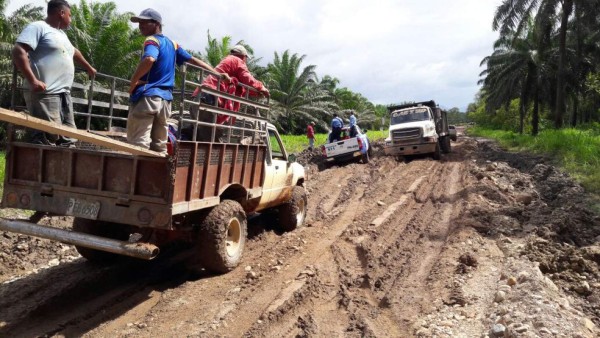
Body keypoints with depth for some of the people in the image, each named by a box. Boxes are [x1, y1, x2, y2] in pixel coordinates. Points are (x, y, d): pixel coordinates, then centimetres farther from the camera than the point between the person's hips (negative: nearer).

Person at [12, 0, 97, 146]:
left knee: (68, 137, 5)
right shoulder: (38, 27, -2)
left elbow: (74, 52, 44)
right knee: (47, 139, -17)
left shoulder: (61, 34, 25)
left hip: (64, 94, 9)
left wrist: (89, 68, 57)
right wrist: (33, 80, -23)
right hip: (45, 94, -9)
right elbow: (18, 51, -14)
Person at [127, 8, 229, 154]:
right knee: (159, 146, 11)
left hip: (147, 96, -8)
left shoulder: (152, 40, -5)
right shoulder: (171, 43, 19)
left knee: (138, 146, -9)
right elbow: (193, 60, 21)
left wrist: (133, 82, -15)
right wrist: (218, 74, 26)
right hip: (165, 99, 8)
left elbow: (149, 59, -26)